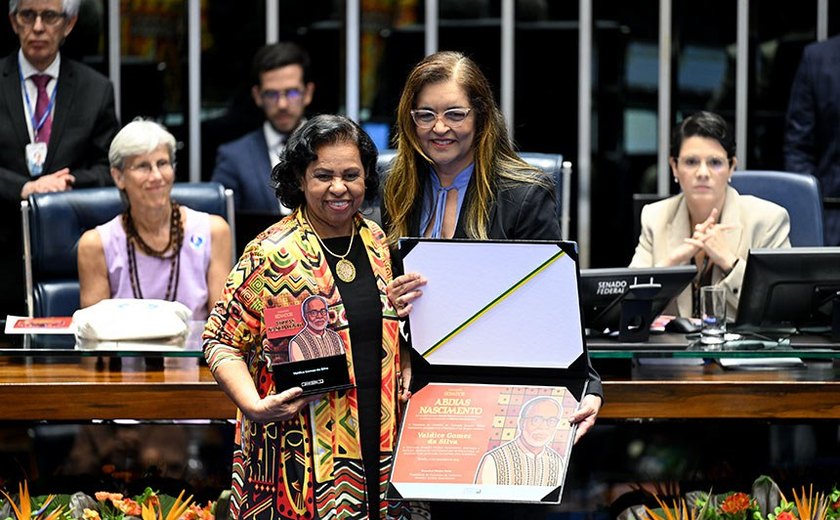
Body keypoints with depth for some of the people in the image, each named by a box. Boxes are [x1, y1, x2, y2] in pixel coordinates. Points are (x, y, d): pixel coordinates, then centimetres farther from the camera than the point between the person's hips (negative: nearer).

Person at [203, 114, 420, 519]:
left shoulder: (379, 244, 9)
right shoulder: (272, 254, -9)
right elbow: (221, 341, -7)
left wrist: (406, 365, 5)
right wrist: (254, 405, -20)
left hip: (379, 443, 5)